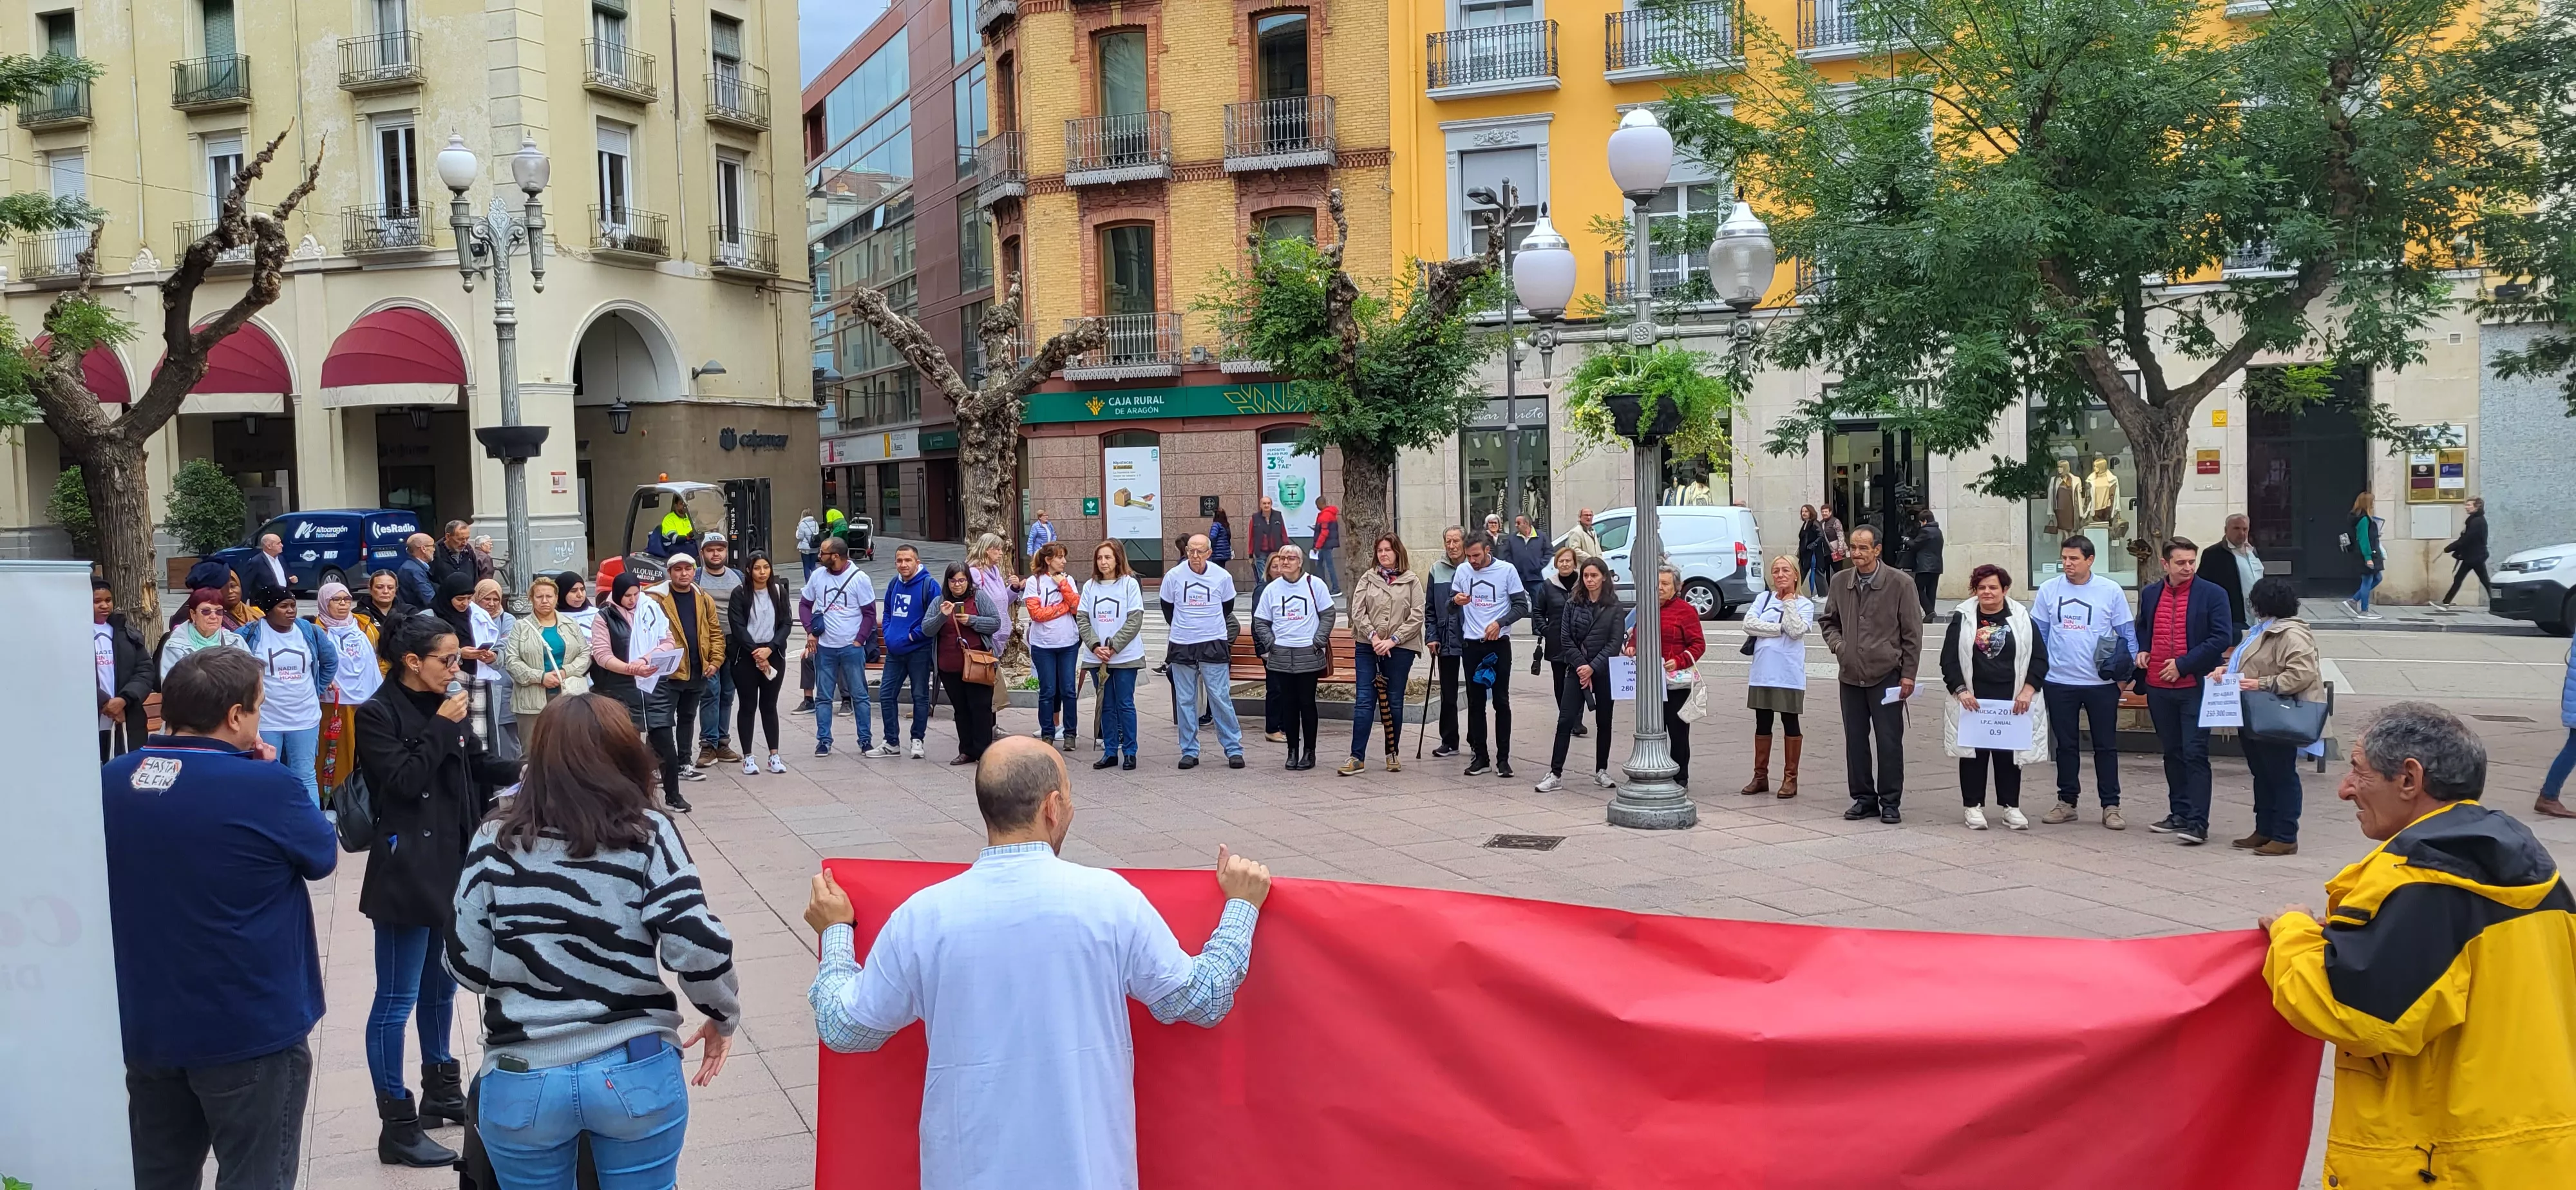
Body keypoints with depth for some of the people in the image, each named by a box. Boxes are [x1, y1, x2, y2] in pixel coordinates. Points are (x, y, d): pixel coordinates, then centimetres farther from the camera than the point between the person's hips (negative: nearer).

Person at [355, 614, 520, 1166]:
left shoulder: (444, 706, 7)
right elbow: (404, 781, -21)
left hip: (453, 865, 8)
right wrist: (442, 727, -18)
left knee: (441, 986, 21)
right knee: (397, 998, -1)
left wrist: (523, 773, -2)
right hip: (408, 870, -8)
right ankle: (397, 1128, 6)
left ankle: (441, 1090, 36)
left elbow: (478, 764, 14)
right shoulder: (377, 715, -12)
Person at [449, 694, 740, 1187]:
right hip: (637, 1074, -1)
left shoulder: (495, 844, -3)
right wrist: (724, 1017, 4)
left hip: (523, 1083, 1)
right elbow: (697, 947, -13)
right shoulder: (649, 835, -6)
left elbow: (468, 968, 0)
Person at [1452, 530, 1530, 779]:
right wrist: (1456, 601, -12)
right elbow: (1451, 602, 12)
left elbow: (1521, 605, -2)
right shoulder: (1462, 571, 4)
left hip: (1499, 644, -3)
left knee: (1501, 702, -1)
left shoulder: (1507, 570, -4)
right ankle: (1479, 755, 14)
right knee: (1475, 702, 6)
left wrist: (1500, 622, -17)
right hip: (1471, 645, 3)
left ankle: (1503, 758, 2)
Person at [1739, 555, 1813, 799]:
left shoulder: (1804, 604, 0)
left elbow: (1796, 631, -17)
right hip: (1762, 672, 3)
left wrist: (1789, 601, -9)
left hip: (1789, 675, -3)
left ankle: (1790, 778, 12)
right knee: (1762, 724, 10)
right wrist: (1780, 629, -12)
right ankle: (1761, 776, 19)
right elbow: (1749, 624, -6)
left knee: (1790, 723, 5)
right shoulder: (1763, 598, 7)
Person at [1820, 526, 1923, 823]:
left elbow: (1912, 632, -3)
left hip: (1886, 674, -4)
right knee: (1855, 740, 9)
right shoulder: (1840, 582, 5)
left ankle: (1890, 802, 10)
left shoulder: (1899, 583, -6)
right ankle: (1864, 799, 20)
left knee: (1889, 741, 0)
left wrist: (1908, 674, -6)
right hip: (1850, 674, 4)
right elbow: (1828, 620, 21)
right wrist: (1836, 643, 1)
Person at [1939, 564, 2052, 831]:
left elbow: (2039, 658, 4)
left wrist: (2028, 690, -6)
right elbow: (1949, 659, 2)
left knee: (2010, 751, 4)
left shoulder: (2021, 618, 4)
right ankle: (1974, 806, 11)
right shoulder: (1963, 618, 2)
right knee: (1973, 752, 3)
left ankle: (2010, 806, 14)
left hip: (2011, 700, 0)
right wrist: (1960, 690, -9)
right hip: (1973, 700, 0)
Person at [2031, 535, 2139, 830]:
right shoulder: (2048, 590, 1)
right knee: (2066, 745, 11)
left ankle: (2111, 806, 11)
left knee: (2106, 746, 5)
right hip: (2059, 682, 1)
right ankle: (2067, 802, 20)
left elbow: (2127, 634, 3)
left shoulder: (2111, 591, -3)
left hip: (2102, 682, -1)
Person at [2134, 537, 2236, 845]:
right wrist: (2141, 652, 4)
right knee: (2172, 753, 13)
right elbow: (2141, 631, 25)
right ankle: (2179, 814, 22)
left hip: (2195, 686, -5)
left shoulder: (2212, 594, -4)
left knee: (2195, 754, -8)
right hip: (2158, 688, 5)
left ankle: (2197, 823, -8)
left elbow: (2222, 638, -10)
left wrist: (2183, 665, -14)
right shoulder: (2150, 594, 10)